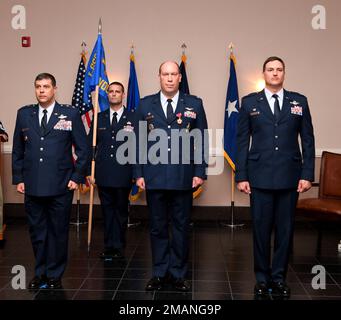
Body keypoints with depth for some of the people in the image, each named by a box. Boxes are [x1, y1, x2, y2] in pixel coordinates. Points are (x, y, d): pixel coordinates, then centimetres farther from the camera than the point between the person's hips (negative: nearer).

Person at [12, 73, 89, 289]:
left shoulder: (71, 114, 0)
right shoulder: (24, 114, 9)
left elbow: (83, 149, 2)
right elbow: (17, 150, 12)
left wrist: (77, 177, -4)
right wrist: (18, 178, 6)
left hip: (61, 186, -2)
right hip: (32, 186, 3)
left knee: (58, 232, 6)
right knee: (37, 231, 11)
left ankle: (55, 276, 21)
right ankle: (40, 273, 27)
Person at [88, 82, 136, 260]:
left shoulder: (133, 118, 1)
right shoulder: (99, 118, 9)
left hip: (123, 174, -2)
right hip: (103, 174, 2)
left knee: (121, 211, 8)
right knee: (107, 210, 9)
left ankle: (118, 247, 19)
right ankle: (109, 246, 19)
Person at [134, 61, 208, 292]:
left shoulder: (194, 104, 4)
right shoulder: (145, 105, 6)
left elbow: (202, 140, 3)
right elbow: (139, 141, 6)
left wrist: (200, 172, -4)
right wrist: (139, 173, -1)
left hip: (183, 177, 0)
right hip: (154, 177, 1)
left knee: (181, 227, 8)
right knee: (158, 227, 10)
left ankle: (178, 274, 22)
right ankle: (160, 273, 23)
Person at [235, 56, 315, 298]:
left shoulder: (299, 101, 7)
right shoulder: (249, 102, 4)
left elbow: (308, 140, 6)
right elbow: (242, 141, 3)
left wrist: (307, 175, -1)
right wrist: (241, 176, -2)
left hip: (289, 177, 1)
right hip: (260, 177, -1)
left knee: (285, 229, 8)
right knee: (261, 228, 6)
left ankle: (279, 277, 22)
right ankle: (262, 278, 21)